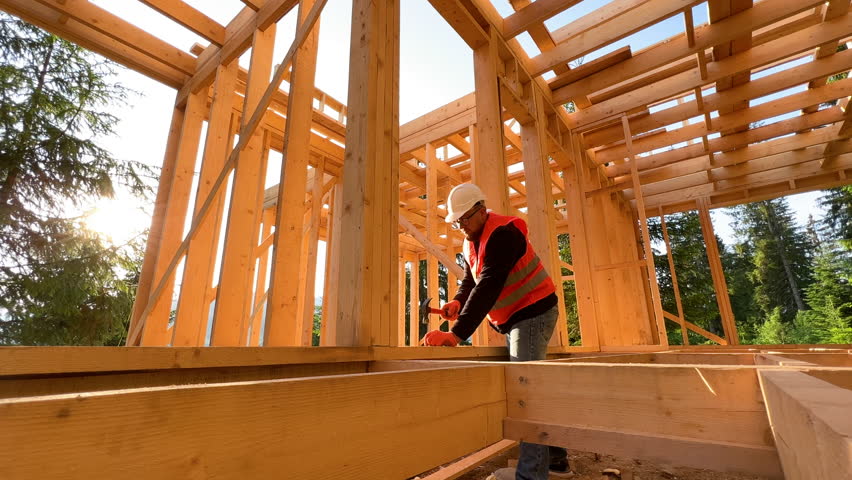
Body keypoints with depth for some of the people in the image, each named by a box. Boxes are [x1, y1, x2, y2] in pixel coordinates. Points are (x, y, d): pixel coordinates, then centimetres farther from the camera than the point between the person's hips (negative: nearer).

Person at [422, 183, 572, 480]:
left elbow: (488, 287, -35)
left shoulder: (502, 233, -25)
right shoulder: (470, 243, 5)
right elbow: (470, 282, 8)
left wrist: (456, 334, -39)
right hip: (512, 319, 9)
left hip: (533, 312, -9)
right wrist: (457, 303, -15)